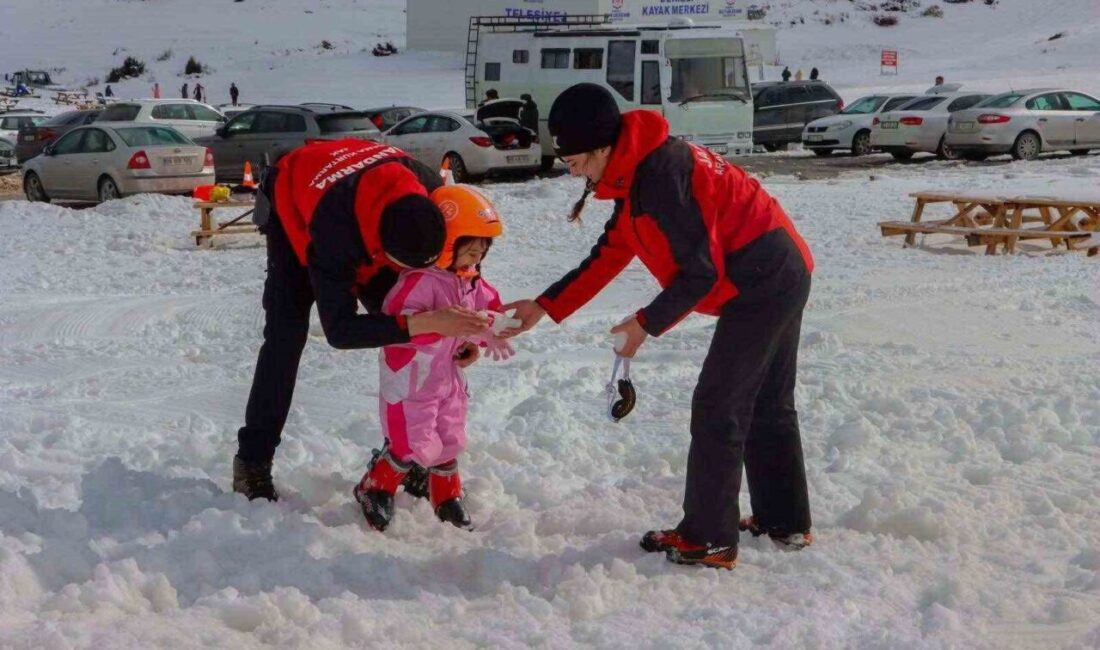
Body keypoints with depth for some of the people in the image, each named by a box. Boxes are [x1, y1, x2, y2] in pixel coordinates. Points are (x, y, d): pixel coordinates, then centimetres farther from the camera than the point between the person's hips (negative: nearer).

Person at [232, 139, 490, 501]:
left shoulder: (428, 192, -36)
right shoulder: (335, 228, -49)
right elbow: (339, 329, -45)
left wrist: (464, 329, -25)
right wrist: (422, 324, -56)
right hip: (295, 211, -4)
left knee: (401, 329, -5)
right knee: (285, 337, -13)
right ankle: (253, 461, -4)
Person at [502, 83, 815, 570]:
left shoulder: (660, 174, -23)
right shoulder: (638, 173, 9)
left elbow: (700, 272, -21)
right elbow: (608, 255, 16)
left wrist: (646, 324, -10)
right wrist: (545, 306, 13)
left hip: (760, 283, -10)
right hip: (783, 275, 10)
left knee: (717, 410, -3)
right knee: (768, 405, 20)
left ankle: (707, 539, 5)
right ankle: (785, 521, 31)